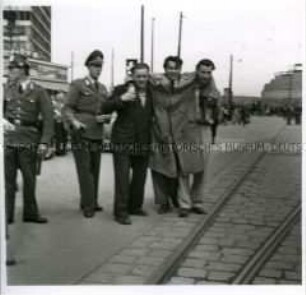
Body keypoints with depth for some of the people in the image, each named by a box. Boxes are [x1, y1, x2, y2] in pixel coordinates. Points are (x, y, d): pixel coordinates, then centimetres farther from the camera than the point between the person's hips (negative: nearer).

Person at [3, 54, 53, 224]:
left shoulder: (38, 92, 1)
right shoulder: (7, 90, 9)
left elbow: (48, 119, -1)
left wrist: (44, 142, -6)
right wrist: (4, 121, -3)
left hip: (29, 142, -1)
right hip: (8, 140, 2)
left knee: (30, 179, 7)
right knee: (8, 179, 3)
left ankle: (30, 213, 20)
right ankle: (7, 214, 12)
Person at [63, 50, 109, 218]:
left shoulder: (102, 88, 16)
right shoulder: (77, 85, -1)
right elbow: (67, 108, -5)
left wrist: (104, 118, -1)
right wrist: (74, 121, -25)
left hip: (97, 134, 6)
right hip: (81, 133, -6)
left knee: (95, 170, 8)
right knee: (85, 170, -7)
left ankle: (91, 202, 20)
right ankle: (88, 205, 0)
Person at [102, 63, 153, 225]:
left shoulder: (152, 92, 10)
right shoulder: (121, 90, -3)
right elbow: (105, 108, -12)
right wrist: (121, 98, -26)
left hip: (143, 143, 5)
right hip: (123, 141, -5)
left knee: (140, 176, 13)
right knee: (122, 177, -5)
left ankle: (135, 206, 28)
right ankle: (121, 212, 2)